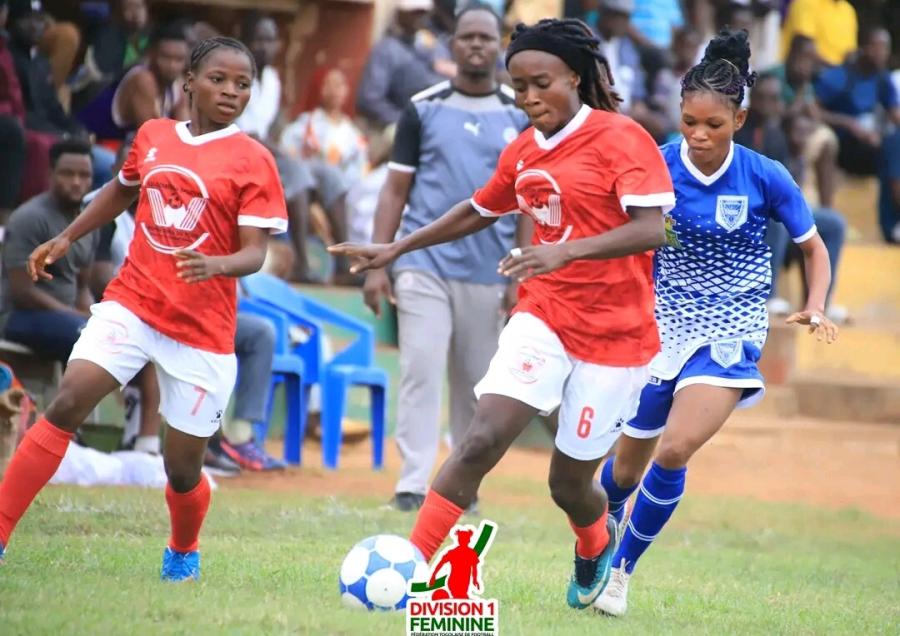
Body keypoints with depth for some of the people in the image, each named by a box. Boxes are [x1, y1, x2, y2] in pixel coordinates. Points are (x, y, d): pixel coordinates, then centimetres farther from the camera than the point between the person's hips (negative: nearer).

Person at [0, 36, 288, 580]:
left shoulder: (253, 161, -6)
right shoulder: (152, 136, 6)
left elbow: (255, 254, -12)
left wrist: (214, 264, -32)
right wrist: (67, 238, 25)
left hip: (203, 329, -2)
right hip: (131, 304, 2)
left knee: (183, 468, 3)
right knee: (67, 403, -18)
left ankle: (184, 553, 35)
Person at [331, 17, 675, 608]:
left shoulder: (622, 138, -13)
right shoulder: (522, 152, 6)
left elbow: (651, 230, -25)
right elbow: (480, 211, 25)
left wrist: (566, 251, -38)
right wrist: (396, 249, 24)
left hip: (614, 333, -4)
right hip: (543, 318, 4)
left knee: (570, 481, 6)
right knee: (481, 439, -17)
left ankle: (598, 544, 42)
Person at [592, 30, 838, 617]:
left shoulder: (766, 178, -10)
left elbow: (814, 248, 3)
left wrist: (815, 308, -12)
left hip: (731, 331, -2)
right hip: (663, 323, 2)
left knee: (675, 449, -23)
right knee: (629, 465, 10)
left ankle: (623, 569, -5)